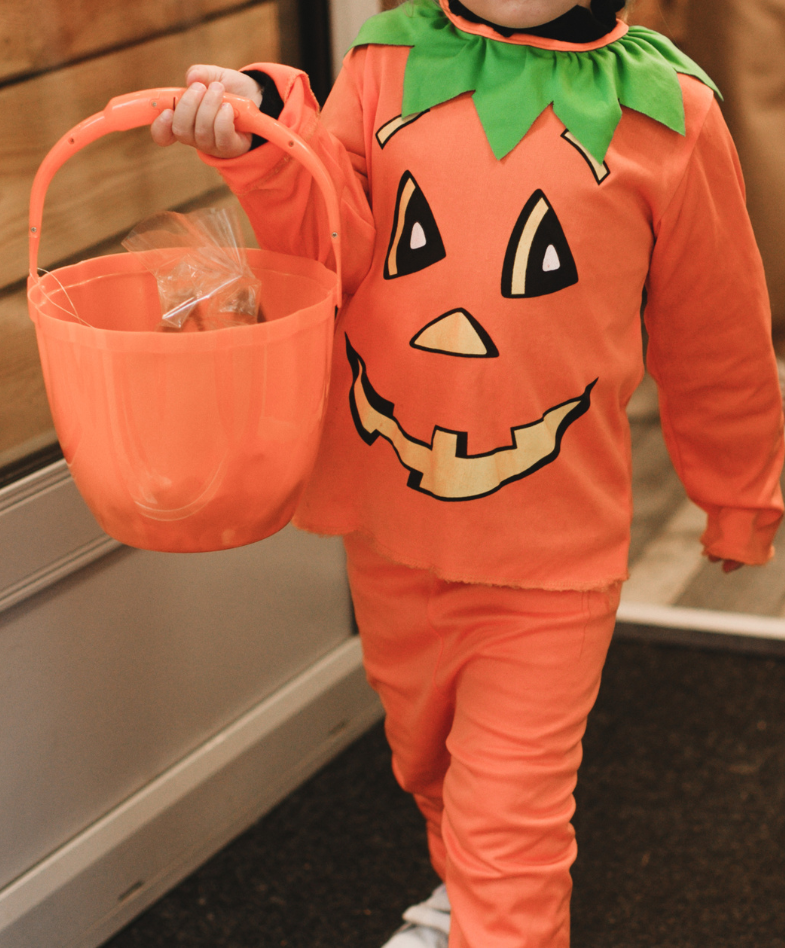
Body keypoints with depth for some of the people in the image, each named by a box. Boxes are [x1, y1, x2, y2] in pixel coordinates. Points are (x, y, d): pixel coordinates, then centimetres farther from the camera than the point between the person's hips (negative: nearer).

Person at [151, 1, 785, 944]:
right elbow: (333, 245, -14)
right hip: (392, 522, 4)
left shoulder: (665, 113, -9)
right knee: (427, 759, 26)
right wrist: (262, 144, -34)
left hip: (546, 554, -4)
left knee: (509, 826, -3)